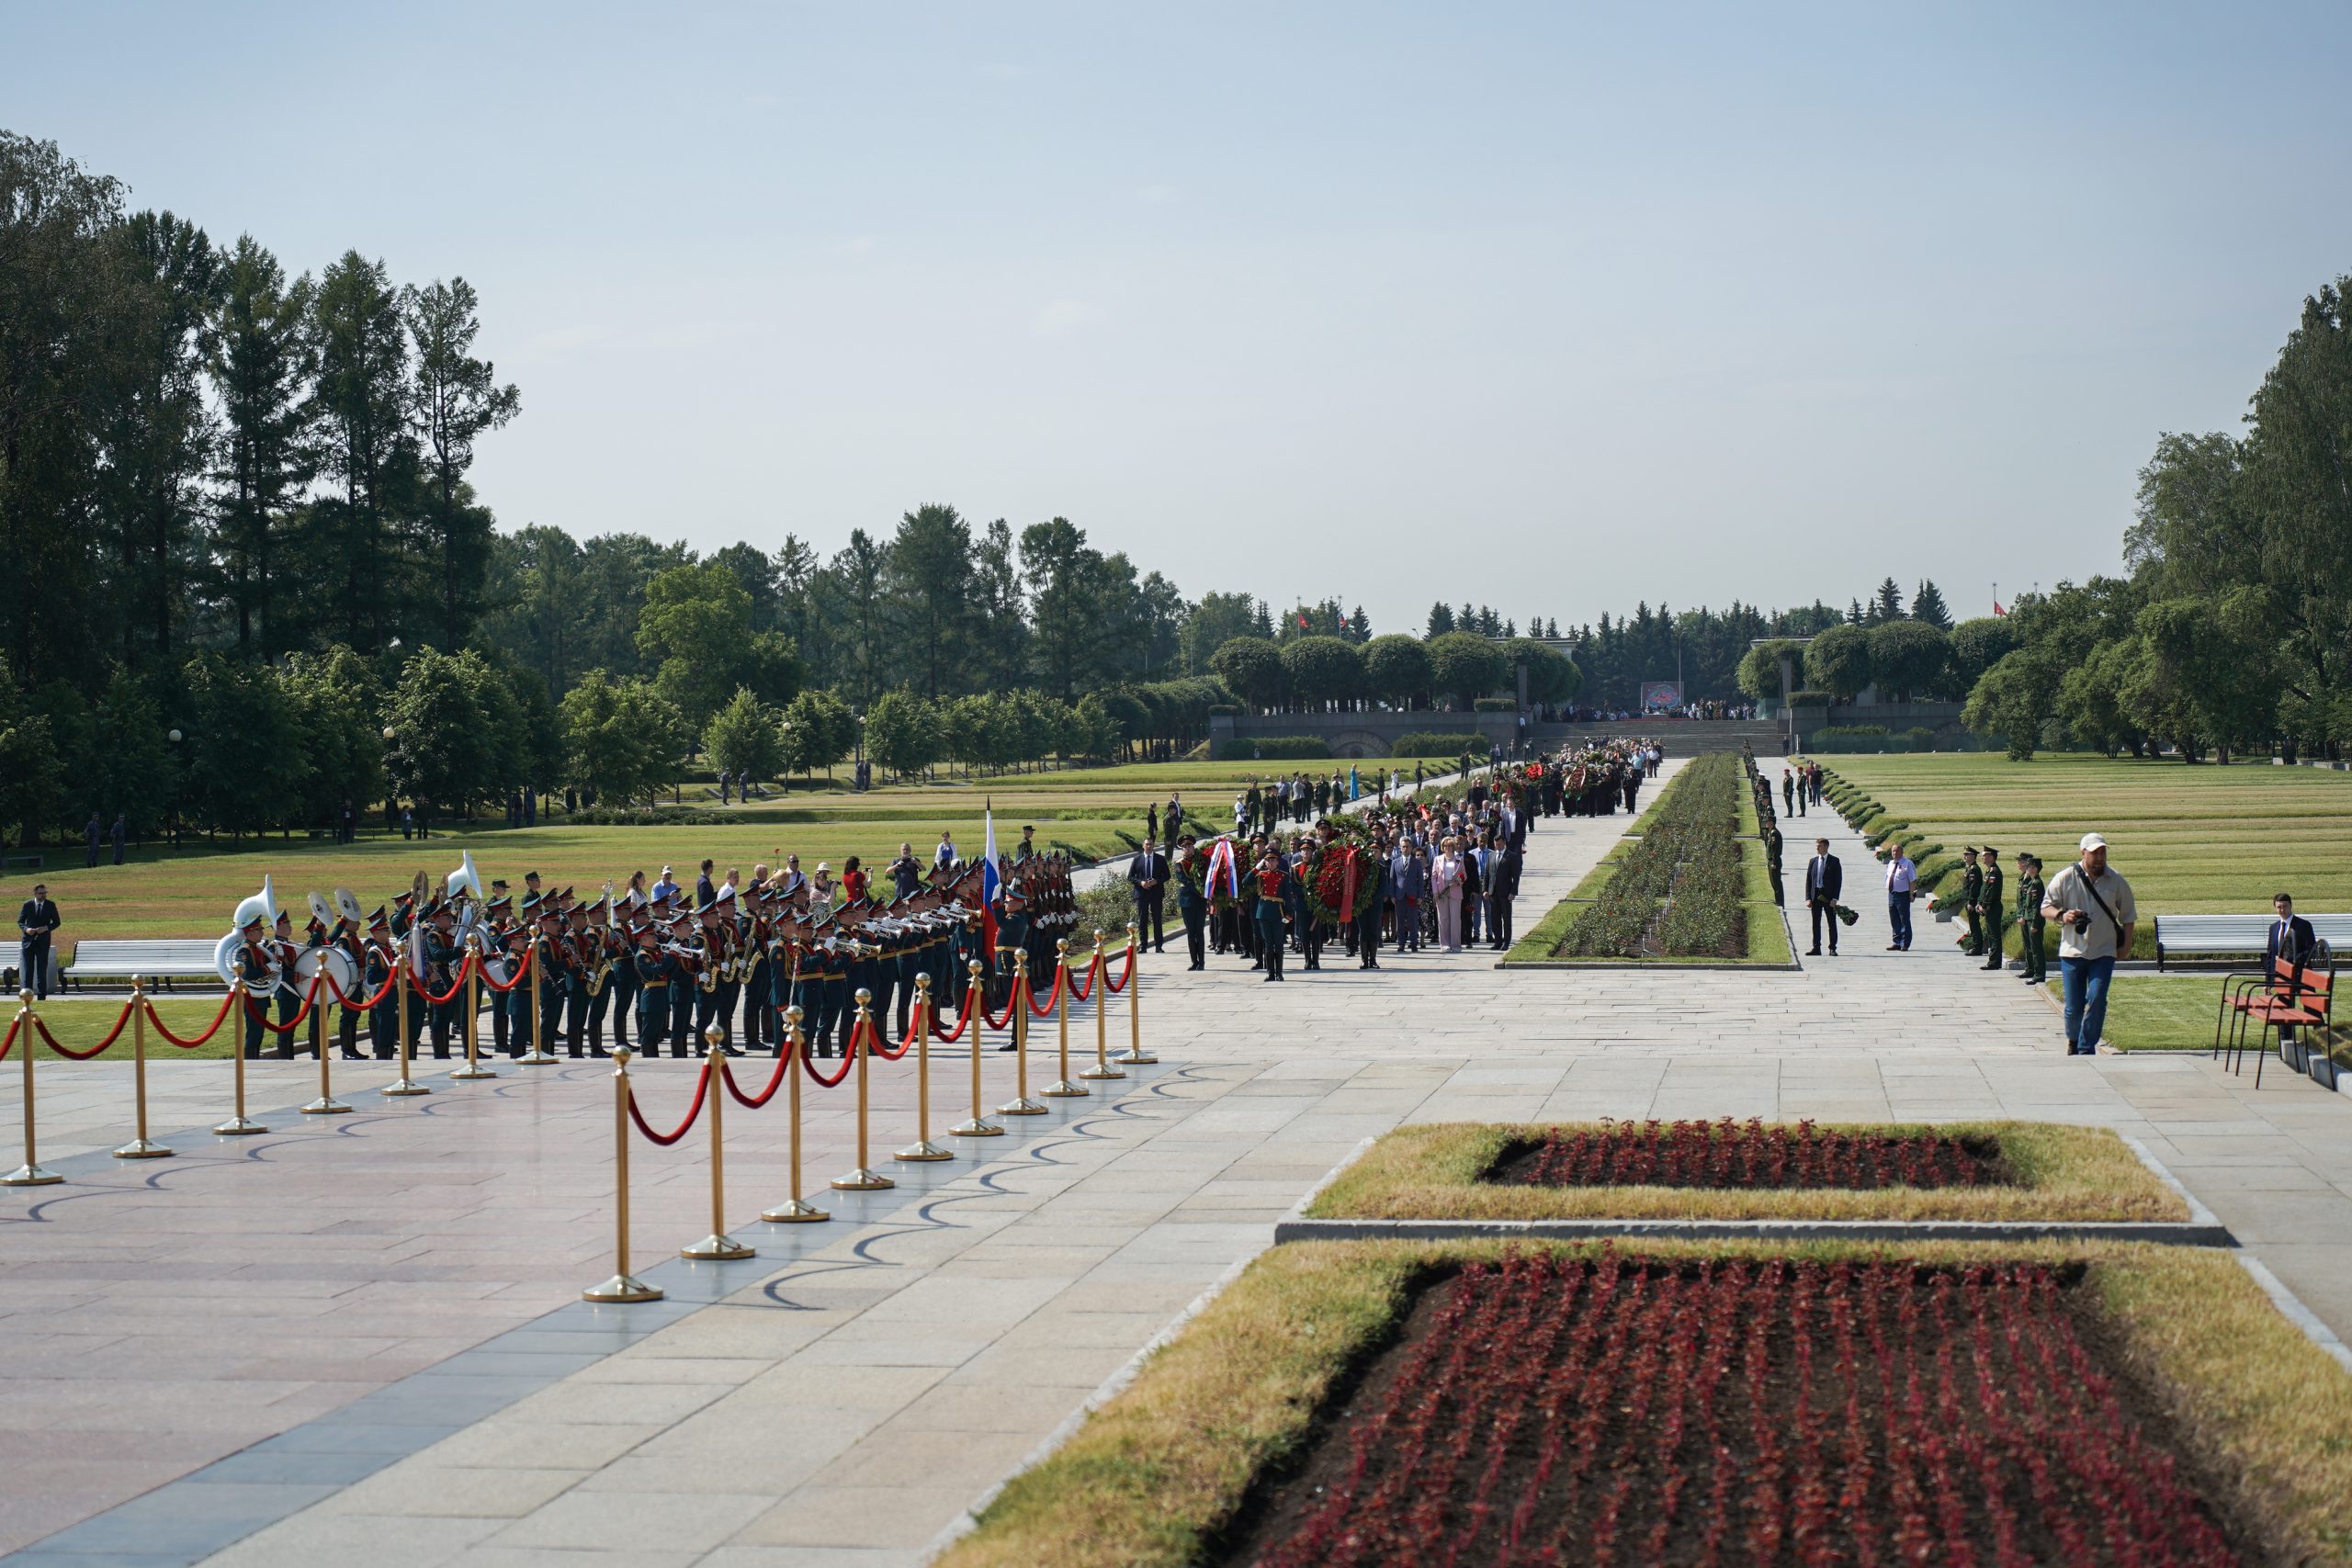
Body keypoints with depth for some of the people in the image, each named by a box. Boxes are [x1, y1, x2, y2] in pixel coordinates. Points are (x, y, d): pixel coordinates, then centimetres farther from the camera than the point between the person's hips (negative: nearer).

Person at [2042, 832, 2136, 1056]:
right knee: (2073, 1005, 3)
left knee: (2096, 1000, -13)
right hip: (2072, 951, 0)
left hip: (2103, 953, 0)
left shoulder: (2116, 881, 4)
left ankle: (2086, 1049, -5)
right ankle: (2073, 1040, 31)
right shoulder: (2064, 878, -1)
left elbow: (2128, 915, 14)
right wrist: (2062, 915, -18)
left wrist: (2126, 942, 4)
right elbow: (2045, 908, 2)